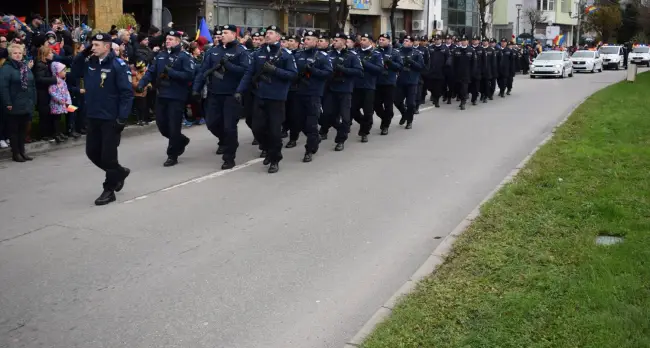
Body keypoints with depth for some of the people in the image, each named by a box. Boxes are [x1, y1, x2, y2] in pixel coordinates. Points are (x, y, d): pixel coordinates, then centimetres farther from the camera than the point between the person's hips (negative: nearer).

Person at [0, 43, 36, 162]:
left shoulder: (26, 67, 13)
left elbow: (33, 85, 15)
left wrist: (33, 101, 10)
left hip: (27, 105, 6)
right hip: (14, 105, -6)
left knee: (23, 129, 12)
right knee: (14, 129, 3)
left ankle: (22, 151, 21)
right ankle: (15, 153, 9)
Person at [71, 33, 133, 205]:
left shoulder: (118, 65, -14)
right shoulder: (89, 62, 6)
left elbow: (127, 93, -16)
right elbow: (75, 71, 18)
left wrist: (122, 118, -20)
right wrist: (83, 53, 2)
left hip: (111, 118, -7)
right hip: (93, 117, 7)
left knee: (108, 155, 0)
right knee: (92, 152, 13)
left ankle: (109, 190, 13)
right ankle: (119, 172, 34)